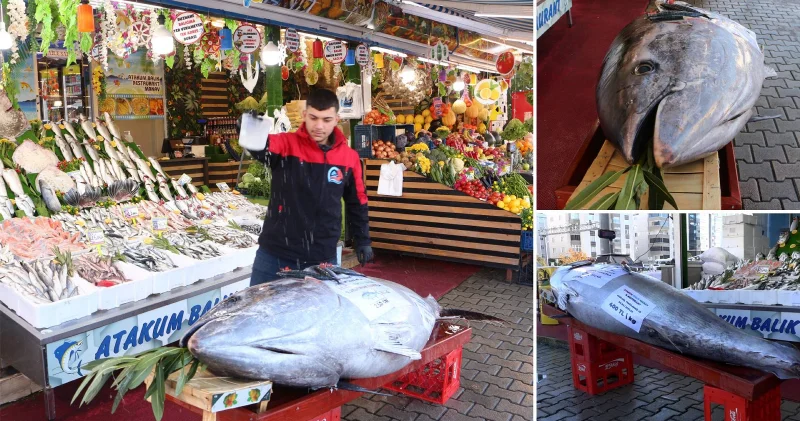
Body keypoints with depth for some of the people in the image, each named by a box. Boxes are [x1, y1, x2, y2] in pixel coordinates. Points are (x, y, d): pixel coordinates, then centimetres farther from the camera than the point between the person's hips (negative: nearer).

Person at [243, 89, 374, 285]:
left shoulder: (349, 157, 1)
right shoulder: (286, 144, -6)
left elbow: (357, 202, 12)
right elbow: (260, 148, -28)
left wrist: (363, 241, 13)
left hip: (323, 258, 2)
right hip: (274, 255, -1)